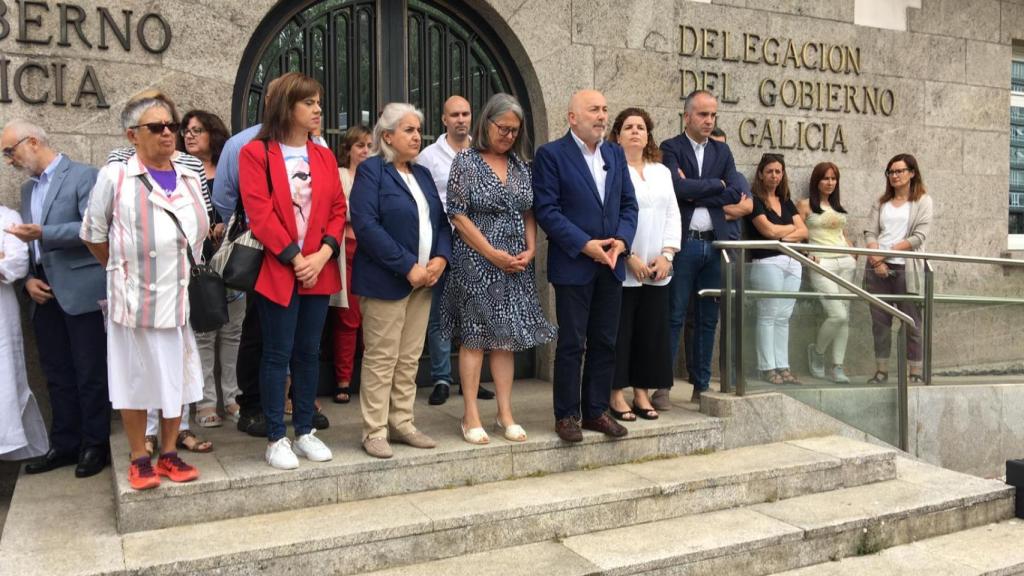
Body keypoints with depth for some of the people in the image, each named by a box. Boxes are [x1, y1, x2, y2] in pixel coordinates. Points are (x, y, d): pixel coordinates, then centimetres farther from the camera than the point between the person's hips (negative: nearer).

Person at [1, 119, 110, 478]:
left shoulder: (83, 176, -6)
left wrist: (43, 233, -24)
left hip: (79, 291, -7)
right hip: (44, 294, 7)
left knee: (89, 373, 1)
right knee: (57, 374, 12)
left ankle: (95, 445, 12)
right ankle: (64, 444, 21)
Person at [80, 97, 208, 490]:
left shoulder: (190, 180, 8)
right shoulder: (114, 176, -4)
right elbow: (93, 234, 4)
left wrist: (194, 273, 10)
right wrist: (120, 268, 8)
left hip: (182, 297, 4)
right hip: (135, 296, -3)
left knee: (177, 376, 9)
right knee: (135, 377, 7)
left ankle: (169, 454, 23)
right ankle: (139, 459, 19)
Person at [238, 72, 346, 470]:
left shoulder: (324, 156, 12)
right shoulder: (256, 153, -4)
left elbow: (337, 209, 8)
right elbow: (260, 213, -11)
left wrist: (323, 254, -7)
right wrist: (295, 258, -14)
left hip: (319, 269, 5)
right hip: (277, 269, -5)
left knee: (309, 352, 11)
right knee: (277, 354, 1)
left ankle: (305, 431, 22)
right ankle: (276, 438, 12)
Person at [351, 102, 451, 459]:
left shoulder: (422, 174, 16)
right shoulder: (371, 171, -6)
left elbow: (441, 220, 14)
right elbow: (366, 225, -18)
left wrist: (441, 258, -6)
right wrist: (408, 267, -19)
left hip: (423, 279, 7)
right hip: (386, 280, -7)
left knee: (410, 359, 11)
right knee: (380, 359, 0)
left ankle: (402, 424, 22)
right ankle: (375, 432, 9)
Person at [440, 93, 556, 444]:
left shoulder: (520, 165, 11)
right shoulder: (466, 161, -5)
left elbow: (528, 213, 14)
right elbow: (458, 215, -10)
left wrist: (530, 250, -2)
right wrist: (493, 254, -13)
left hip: (515, 264, 5)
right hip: (476, 261, -5)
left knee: (507, 337, 7)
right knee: (474, 336, 0)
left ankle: (505, 415, 15)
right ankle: (471, 417, 8)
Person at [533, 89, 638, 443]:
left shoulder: (615, 153, 13)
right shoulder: (551, 154, -6)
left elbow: (628, 203, 12)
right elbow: (547, 210, -12)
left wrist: (622, 240, -6)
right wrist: (586, 245, -17)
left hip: (611, 264, 6)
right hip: (573, 265, -6)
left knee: (604, 343, 10)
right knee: (571, 344, 0)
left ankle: (596, 411, 22)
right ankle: (567, 415, 13)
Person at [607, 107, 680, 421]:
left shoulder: (662, 172, 18)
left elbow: (672, 215, 13)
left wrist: (666, 255, 0)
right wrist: (629, 256, -14)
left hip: (657, 271, 6)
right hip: (621, 269, -6)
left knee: (651, 331, 7)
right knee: (619, 332, -1)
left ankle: (642, 393, 17)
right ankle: (616, 395, 8)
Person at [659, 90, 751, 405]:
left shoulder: (722, 151, 14)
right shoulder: (670, 148, 1)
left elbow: (736, 193, 1)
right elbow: (678, 187, -16)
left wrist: (695, 192, -7)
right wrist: (717, 185, -4)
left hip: (716, 243, 5)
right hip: (684, 244, -4)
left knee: (709, 318, 8)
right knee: (674, 317, -2)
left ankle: (702, 387, 17)